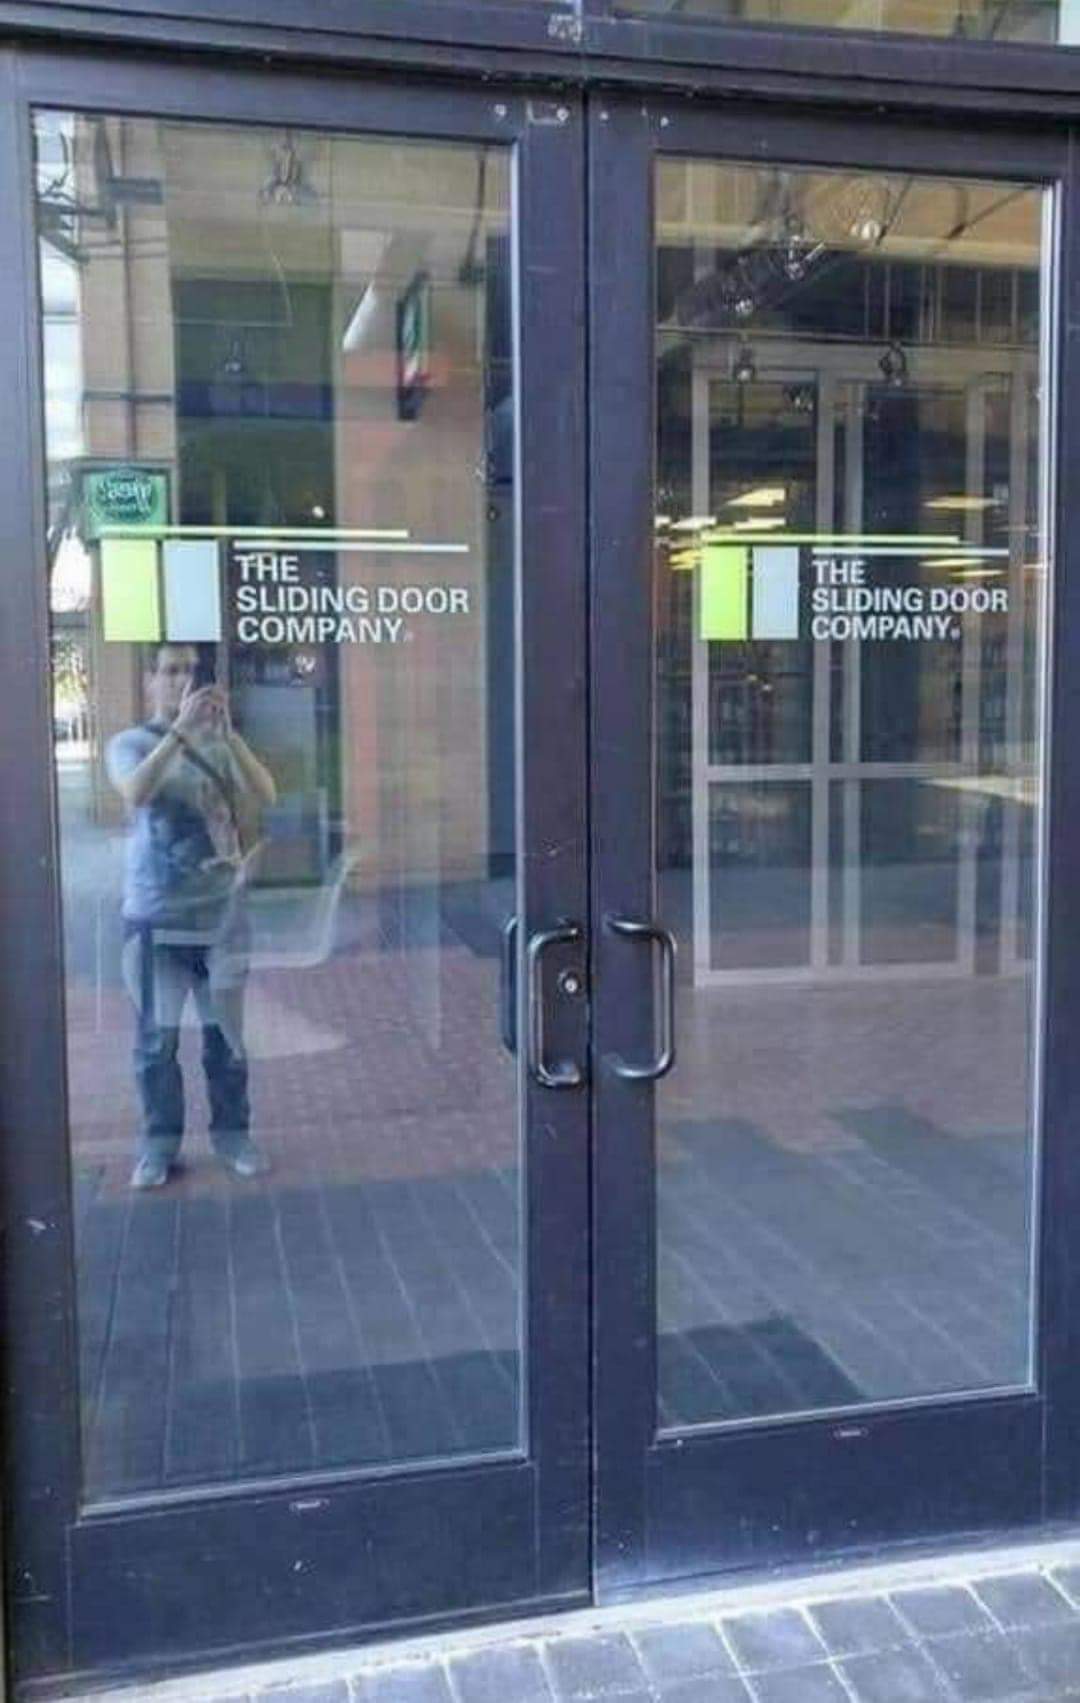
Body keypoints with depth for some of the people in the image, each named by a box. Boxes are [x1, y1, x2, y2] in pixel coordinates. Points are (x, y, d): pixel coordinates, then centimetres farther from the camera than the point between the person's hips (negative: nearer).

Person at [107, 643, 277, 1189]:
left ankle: (232, 1133, 22)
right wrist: (180, 729, -29)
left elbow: (265, 795, -10)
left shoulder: (219, 745, 4)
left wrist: (227, 730, -20)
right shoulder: (130, 743, -1)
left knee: (226, 1032, 8)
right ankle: (159, 1142, 17)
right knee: (156, 1037, 4)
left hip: (221, 913, 2)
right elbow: (136, 793, -21)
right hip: (155, 916, -1)